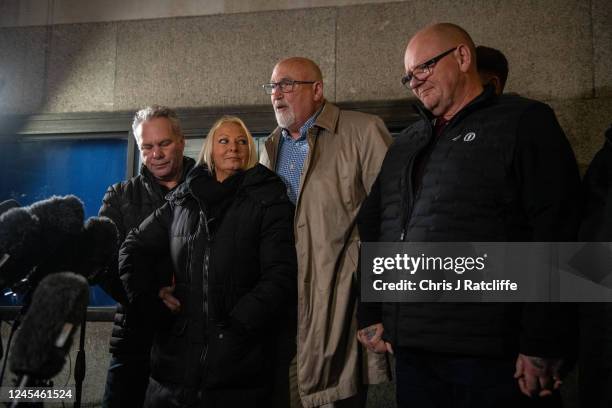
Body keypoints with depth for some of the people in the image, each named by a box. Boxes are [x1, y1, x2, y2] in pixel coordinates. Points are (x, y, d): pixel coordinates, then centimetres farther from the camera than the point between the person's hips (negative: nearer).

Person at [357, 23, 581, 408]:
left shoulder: (525, 123, -2)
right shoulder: (406, 145, 19)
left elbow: (555, 239, -10)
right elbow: (372, 227, 21)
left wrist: (542, 347, -15)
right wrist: (370, 315, 12)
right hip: (412, 351, 6)